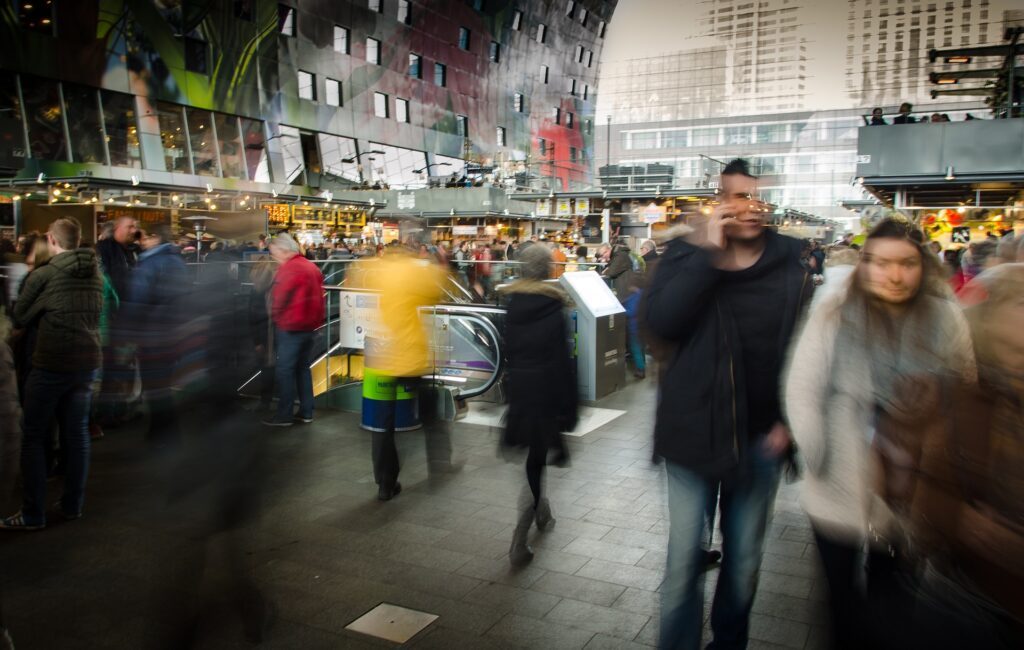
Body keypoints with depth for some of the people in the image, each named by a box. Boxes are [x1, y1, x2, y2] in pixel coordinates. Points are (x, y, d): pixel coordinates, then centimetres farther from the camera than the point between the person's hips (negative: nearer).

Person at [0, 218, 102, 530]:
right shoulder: (95, 274, 5)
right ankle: (73, 505, 20)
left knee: (33, 437, 6)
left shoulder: (43, 276, -11)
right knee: (77, 432, 12)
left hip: (52, 364, -5)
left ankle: (33, 514, 8)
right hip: (87, 362, 5)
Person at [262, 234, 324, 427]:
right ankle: (306, 412, 18)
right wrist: (316, 320, 16)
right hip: (309, 326, 9)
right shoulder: (312, 267, 11)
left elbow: (279, 300, -14)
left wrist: (275, 317, 4)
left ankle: (284, 415, 3)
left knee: (285, 371, -1)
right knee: (303, 368, 14)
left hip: (289, 327, -9)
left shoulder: (289, 268, -16)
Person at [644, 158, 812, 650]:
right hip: (692, 432, -2)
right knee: (685, 559, 4)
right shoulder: (685, 256, -4)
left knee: (744, 558, 16)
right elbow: (659, 323, -21)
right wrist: (709, 253, -22)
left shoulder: (789, 268, -1)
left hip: (759, 438, 2)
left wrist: (789, 422, -3)